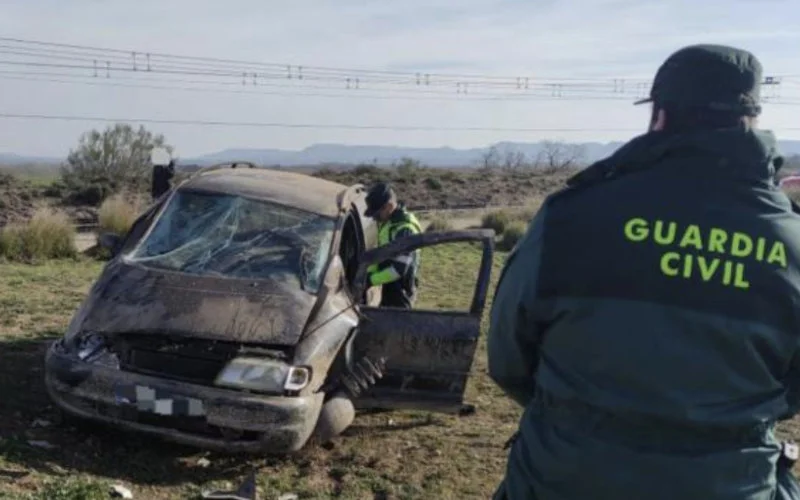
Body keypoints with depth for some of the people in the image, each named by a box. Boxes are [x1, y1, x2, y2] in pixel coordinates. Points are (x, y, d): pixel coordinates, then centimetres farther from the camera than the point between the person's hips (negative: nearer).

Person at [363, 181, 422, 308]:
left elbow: (399, 268, -27)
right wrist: (369, 273, 5)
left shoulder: (405, 229, -23)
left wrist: (371, 280, -24)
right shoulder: (387, 222, 8)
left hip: (400, 290, -10)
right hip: (390, 287, 10)